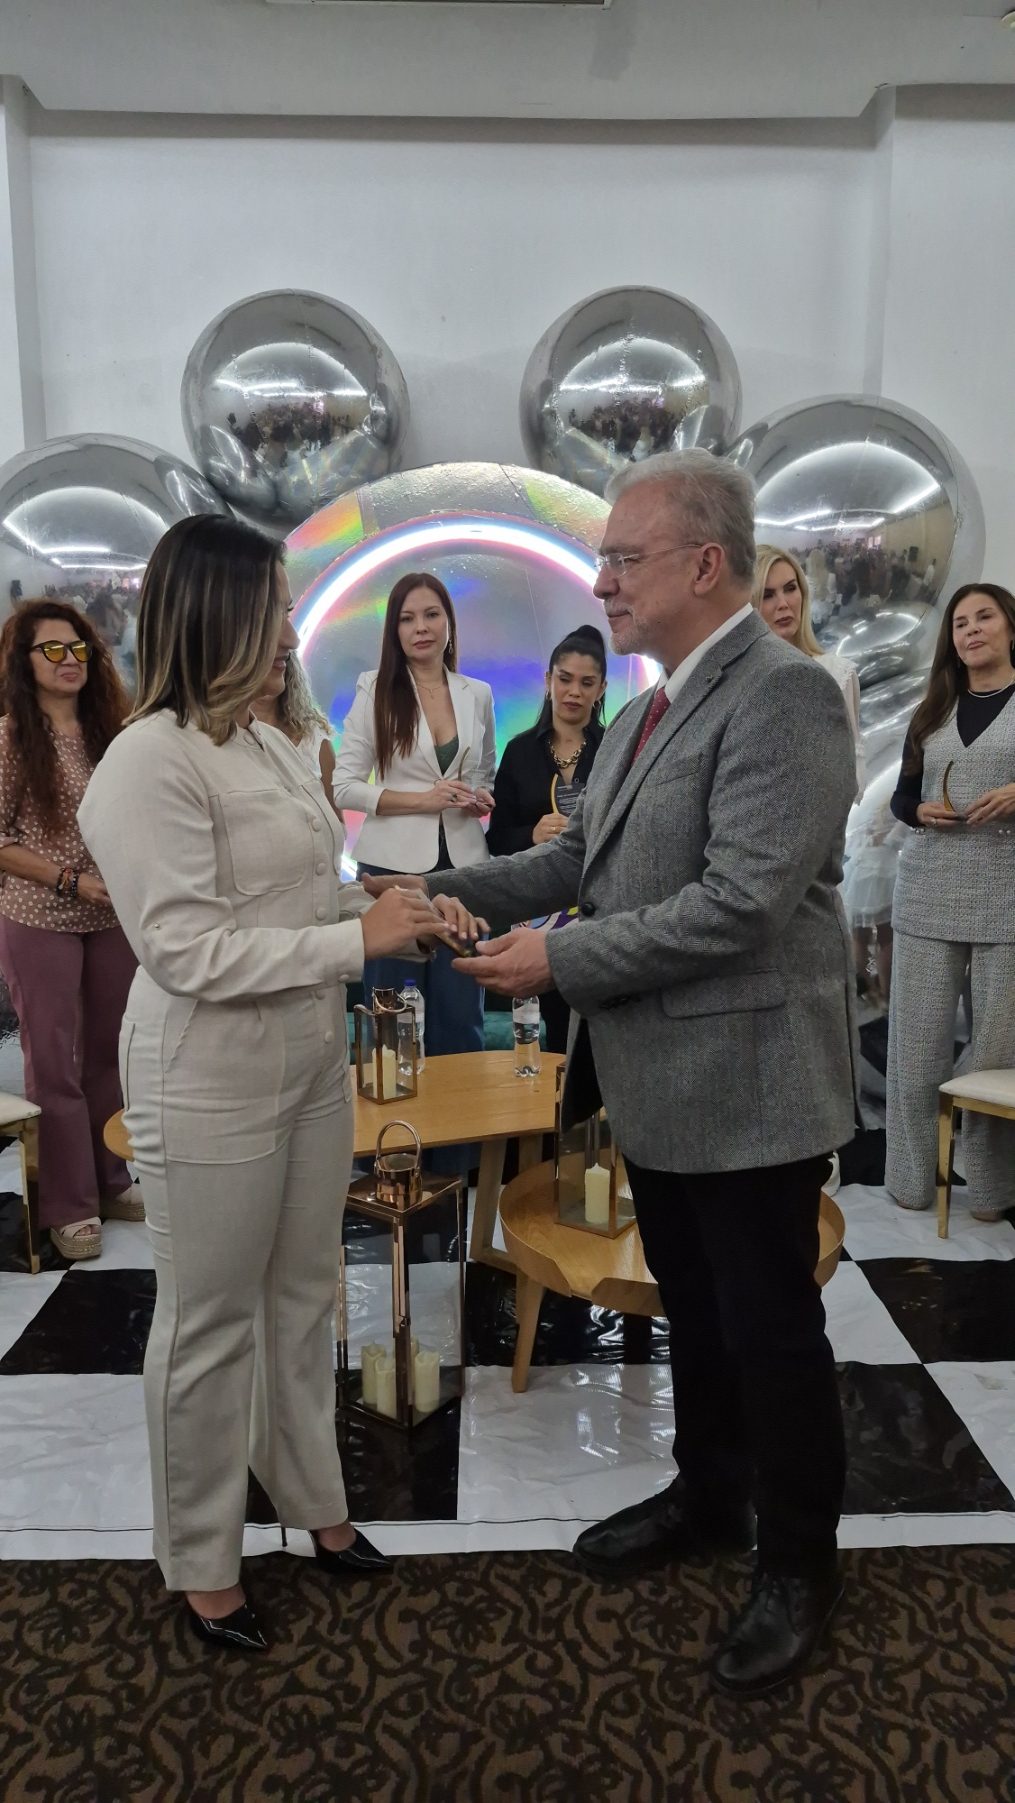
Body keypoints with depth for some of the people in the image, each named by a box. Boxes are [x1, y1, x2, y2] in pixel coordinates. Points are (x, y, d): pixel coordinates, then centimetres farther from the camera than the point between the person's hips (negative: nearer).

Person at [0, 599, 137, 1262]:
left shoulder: (109, 729, 6)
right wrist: (70, 880, -15)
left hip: (114, 917, 4)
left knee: (110, 1050, 12)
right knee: (54, 1060, 4)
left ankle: (110, 1179, 28)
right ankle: (69, 1204, 16)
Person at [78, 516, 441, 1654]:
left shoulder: (268, 745, 7)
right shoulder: (150, 763, -19)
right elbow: (188, 951, -23)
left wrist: (392, 909, -1)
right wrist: (357, 941, -22)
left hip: (310, 1063, 8)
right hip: (211, 1087, -8)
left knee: (304, 1293, 21)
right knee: (210, 1324, 10)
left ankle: (311, 1496, 42)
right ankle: (200, 1560, 32)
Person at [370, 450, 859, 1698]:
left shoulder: (784, 695, -18)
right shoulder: (647, 712, 11)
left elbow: (743, 901, -26)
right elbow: (580, 854, 14)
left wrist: (560, 962, -21)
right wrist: (458, 888, 1)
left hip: (746, 1084, -8)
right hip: (659, 1079, 8)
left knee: (772, 1333, 10)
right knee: (695, 1313, 24)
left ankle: (798, 1564, 32)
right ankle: (709, 1497, 46)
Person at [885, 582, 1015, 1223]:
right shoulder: (932, 713, 16)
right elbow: (901, 796, 17)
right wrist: (922, 810, -5)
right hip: (928, 893, 3)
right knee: (918, 1040, 4)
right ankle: (912, 1176, 15)